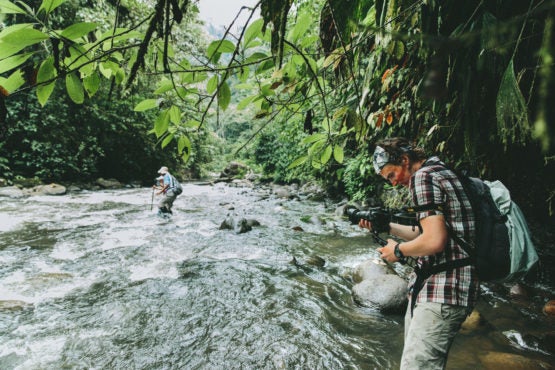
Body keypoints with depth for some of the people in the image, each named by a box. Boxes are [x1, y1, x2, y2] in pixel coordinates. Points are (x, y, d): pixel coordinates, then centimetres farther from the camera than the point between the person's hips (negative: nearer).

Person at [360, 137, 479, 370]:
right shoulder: (441, 172, 16)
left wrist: (398, 250, -9)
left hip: (442, 292, -11)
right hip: (432, 287, 11)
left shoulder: (423, 177, -14)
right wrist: (386, 226, 14)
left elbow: (434, 241, -25)